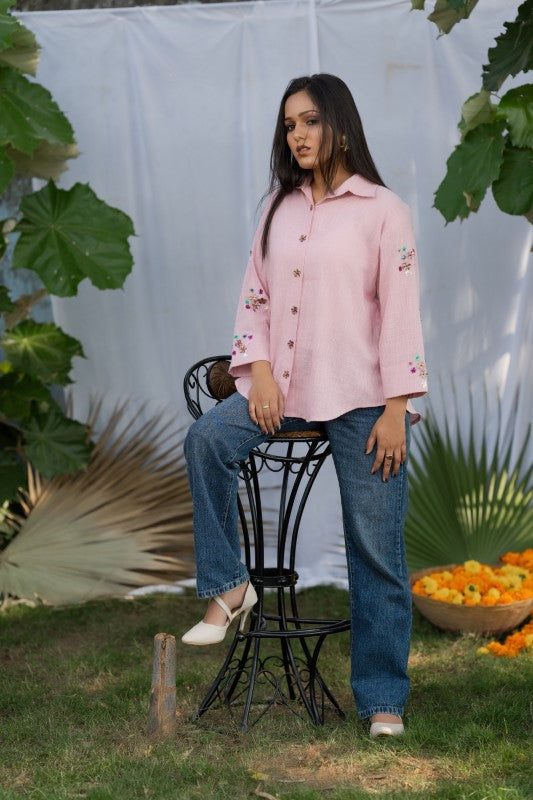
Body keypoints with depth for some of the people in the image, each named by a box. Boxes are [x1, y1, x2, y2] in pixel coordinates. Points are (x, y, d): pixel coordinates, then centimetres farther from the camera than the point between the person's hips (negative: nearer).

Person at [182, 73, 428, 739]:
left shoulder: (382, 210, -3)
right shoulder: (278, 210, 12)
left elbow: (399, 310, -6)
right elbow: (255, 297, 11)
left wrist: (396, 407, -12)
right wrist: (260, 371, -6)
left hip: (360, 399, -4)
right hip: (284, 388, 4)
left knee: (375, 551, -1)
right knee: (206, 437, -25)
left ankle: (383, 698, 9)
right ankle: (227, 588, -11)